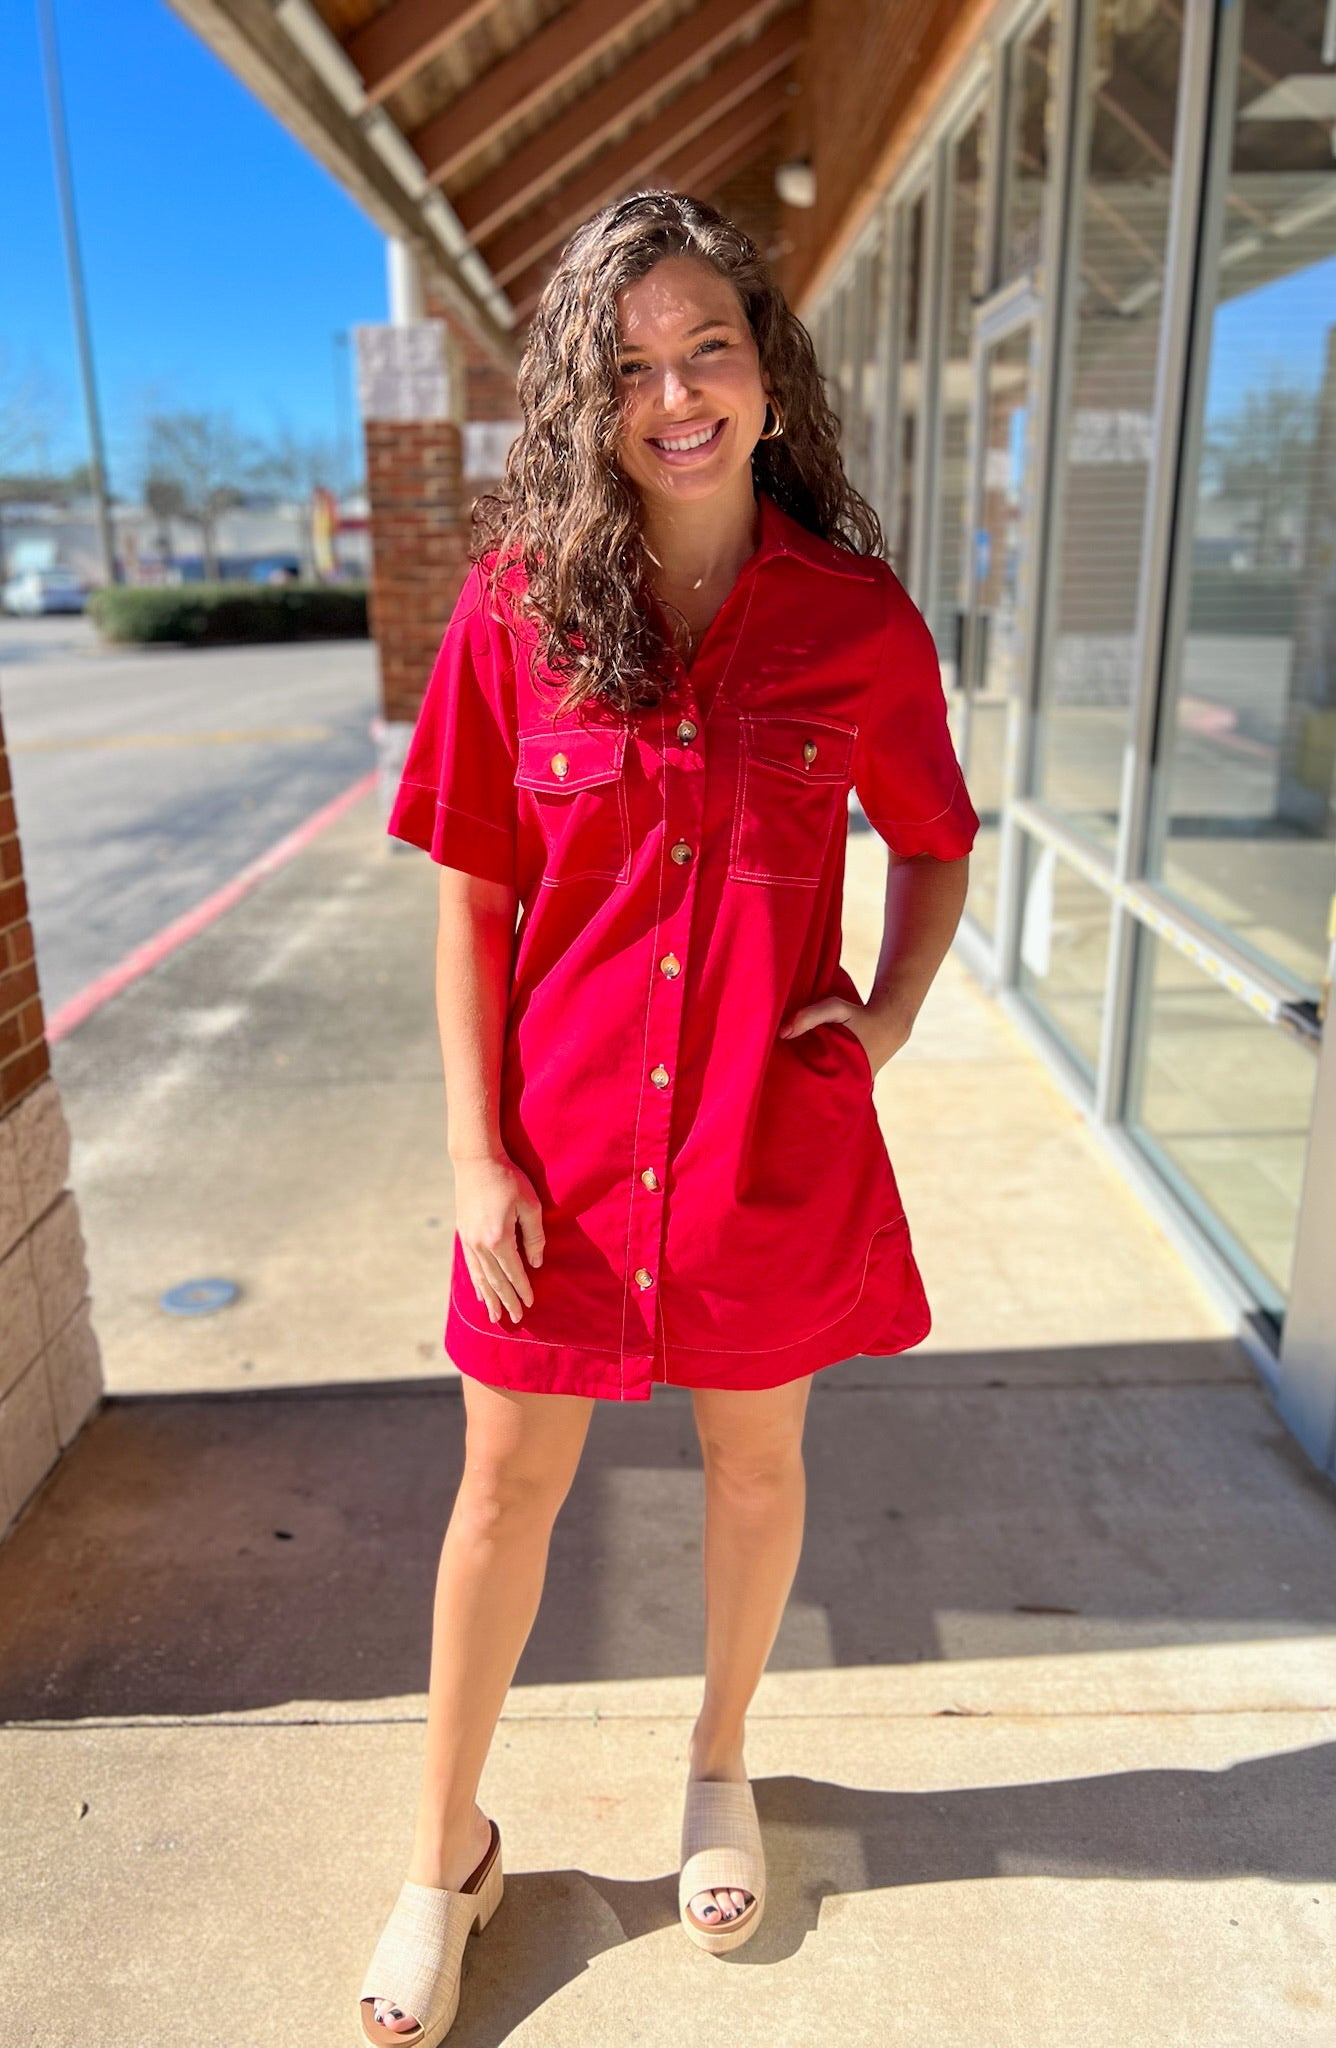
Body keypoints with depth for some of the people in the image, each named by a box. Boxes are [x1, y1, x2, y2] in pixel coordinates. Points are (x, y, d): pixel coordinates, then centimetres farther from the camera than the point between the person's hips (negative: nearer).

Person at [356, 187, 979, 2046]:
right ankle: (448, 1850, 40)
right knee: (508, 1484, 13)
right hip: (564, 1136, 0)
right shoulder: (517, 608, -6)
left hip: (775, 1134, 1)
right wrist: (476, 1151, -5)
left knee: (754, 1459, 19)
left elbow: (936, 844, 9)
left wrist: (890, 1014, -7)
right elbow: (474, 898, -3)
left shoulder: (858, 620, -5)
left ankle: (720, 1768, 50)